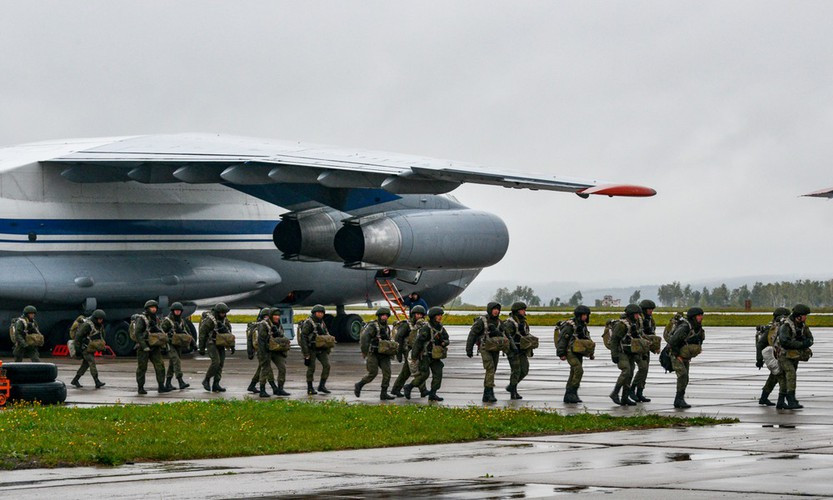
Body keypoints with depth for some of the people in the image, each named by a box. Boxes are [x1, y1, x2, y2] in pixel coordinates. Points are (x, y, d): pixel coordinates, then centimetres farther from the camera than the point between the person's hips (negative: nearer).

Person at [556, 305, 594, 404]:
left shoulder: (583, 325, 14)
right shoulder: (569, 325, -12)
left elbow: (587, 340, 23)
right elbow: (562, 339, -15)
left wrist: (590, 353, 18)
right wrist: (561, 354, -19)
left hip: (578, 354, 9)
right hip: (570, 352, -8)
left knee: (574, 374, 8)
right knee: (579, 370, -22)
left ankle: (568, 396, 12)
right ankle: (572, 393, -19)